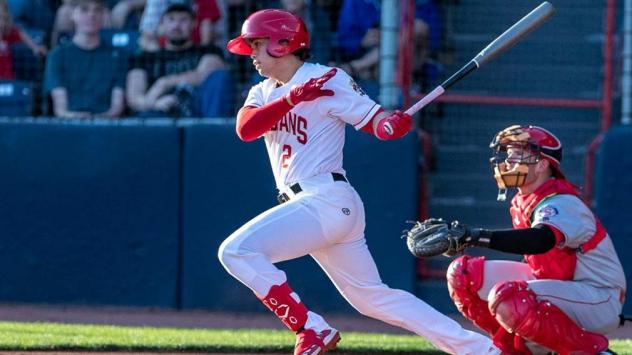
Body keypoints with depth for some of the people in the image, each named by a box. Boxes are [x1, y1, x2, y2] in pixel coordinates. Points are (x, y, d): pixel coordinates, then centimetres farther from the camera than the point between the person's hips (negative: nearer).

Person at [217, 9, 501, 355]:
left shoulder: (328, 79, -7)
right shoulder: (263, 92, 14)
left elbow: (374, 120, -11)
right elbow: (245, 129, -5)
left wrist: (392, 124, -34)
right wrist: (292, 98, -19)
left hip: (327, 200, -9)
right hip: (304, 205, 9)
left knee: (237, 251, -19)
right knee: (373, 297, 11)